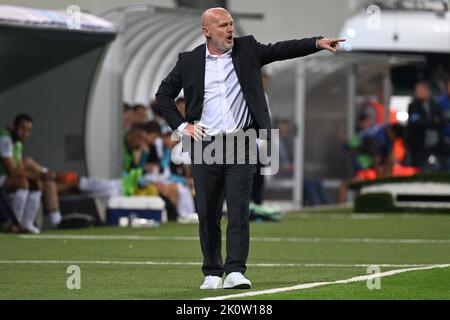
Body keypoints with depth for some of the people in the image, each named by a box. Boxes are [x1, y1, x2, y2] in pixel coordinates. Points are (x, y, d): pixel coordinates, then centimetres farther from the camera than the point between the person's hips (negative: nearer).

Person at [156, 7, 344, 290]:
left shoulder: (247, 50, 6)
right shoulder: (190, 62, 5)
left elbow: (281, 50, -2)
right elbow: (164, 94, 15)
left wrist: (318, 43, -15)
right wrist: (181, 125, 4)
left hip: (241, 143, -1)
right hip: (205, 146, 1)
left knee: (239, 210, -9)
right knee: (208, 214, 5)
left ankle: (235, 271, -12)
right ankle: (212, 273, 15)